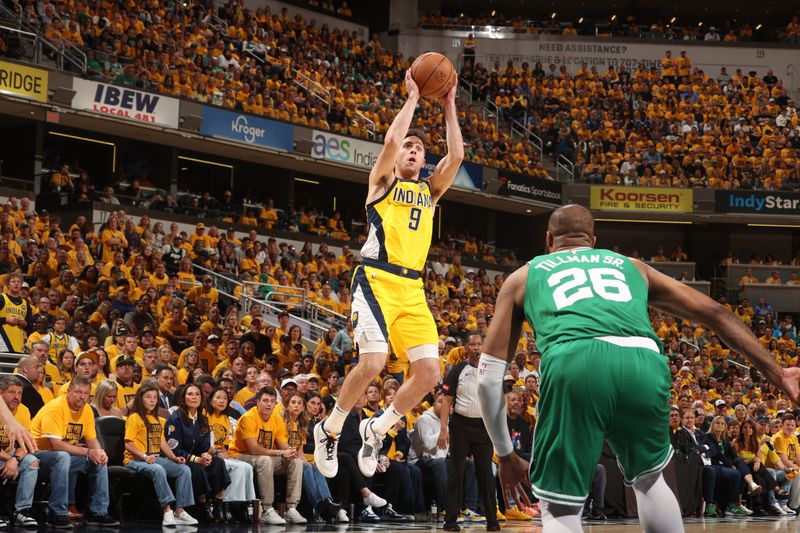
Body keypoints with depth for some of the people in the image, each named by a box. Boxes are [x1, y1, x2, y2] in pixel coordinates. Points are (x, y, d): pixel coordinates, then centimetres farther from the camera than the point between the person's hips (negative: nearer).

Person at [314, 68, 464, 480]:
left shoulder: (430, 191, 21)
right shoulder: (383, 182, 9)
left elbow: (456, 155, 7)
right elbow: (391, 141, -10)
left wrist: (449, 104, 8)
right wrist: (412, 97, -1)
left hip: (412, 289, 5)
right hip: (376, 281, -5)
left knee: (429, 373, -7)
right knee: (373, 362, -21)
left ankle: (376, 429, 14)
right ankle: (329, 430, 2)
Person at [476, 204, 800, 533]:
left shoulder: (524, 276, 33)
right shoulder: (631, 266, 38)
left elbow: (488, 377, 29)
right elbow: (714, 313, 33)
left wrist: (506, 455, 37)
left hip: (574, 365, -2)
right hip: (644, 364, 2)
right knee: (648, 480, 30)